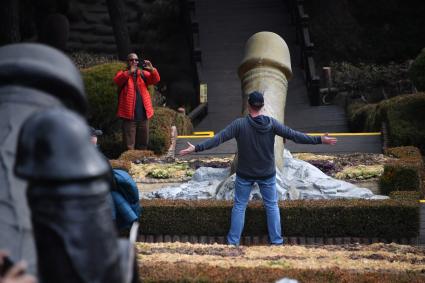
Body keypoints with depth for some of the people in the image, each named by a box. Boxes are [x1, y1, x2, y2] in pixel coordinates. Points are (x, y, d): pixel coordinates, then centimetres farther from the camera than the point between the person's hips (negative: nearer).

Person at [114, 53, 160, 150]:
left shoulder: (143, 73, 13)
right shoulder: (123, 74, 6)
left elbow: (155, 80, -2)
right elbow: (117, 80, -16)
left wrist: (152, 69, -22)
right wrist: (130, 72, -31)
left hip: (143, 114, 4)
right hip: (129, 115, -3)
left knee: (143, 144, 11)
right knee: (129, 145, -6)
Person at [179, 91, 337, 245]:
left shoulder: (240, 124, -16)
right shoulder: (271, 123, -12)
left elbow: (218, 139, -20)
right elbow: (294, 135, -11)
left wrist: (196, 148, -18)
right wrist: (320, 140, -5)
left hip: (244, 174, -1)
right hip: (267, 174, 1)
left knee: (239, 206, 11)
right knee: (272, 206, 14)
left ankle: (233, 241, 12)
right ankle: (276, 240, 15)